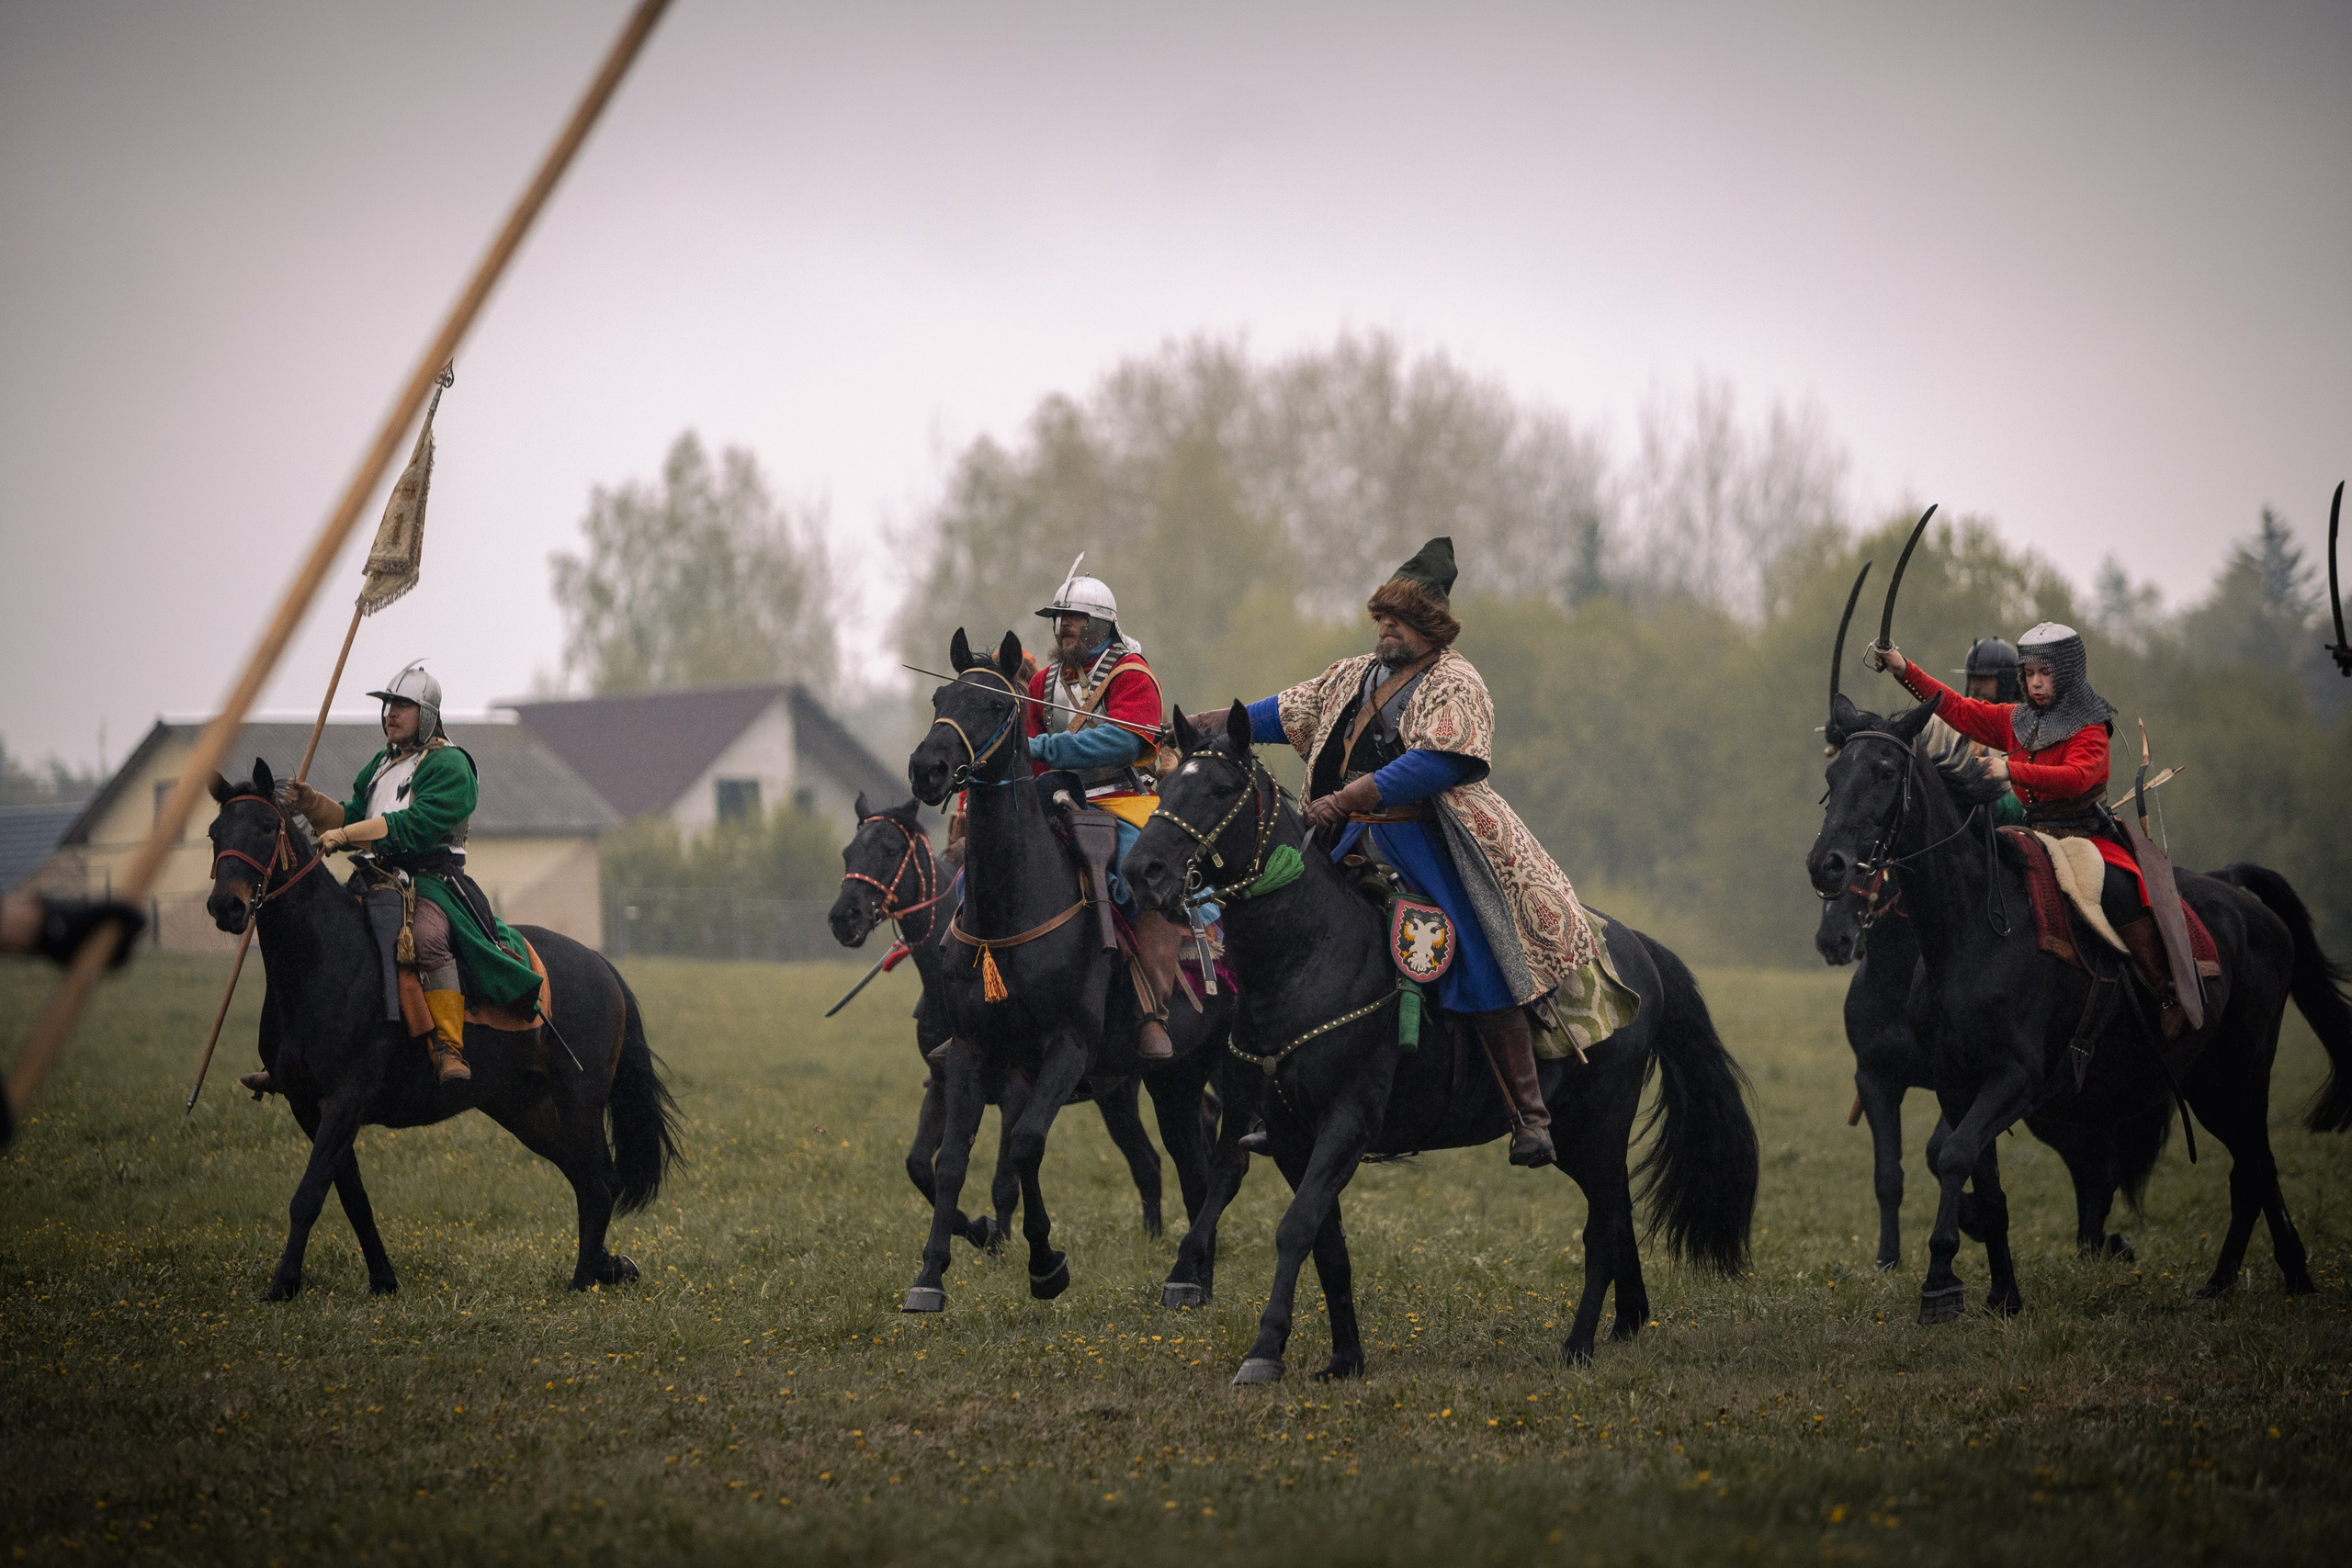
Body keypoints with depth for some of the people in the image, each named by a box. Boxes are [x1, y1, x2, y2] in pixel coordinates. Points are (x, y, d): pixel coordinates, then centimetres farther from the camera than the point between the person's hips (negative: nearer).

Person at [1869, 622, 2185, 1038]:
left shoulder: (2090, 729, -7)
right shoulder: (2015, 721, 13)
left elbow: (2077, 776, -25)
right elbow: (1956, 708, 14)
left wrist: (2013, 770, -35)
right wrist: (1904, 670, 4)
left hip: (2088, 838, -7)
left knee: (2117, 888, -33)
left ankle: (2169, 994, -27)